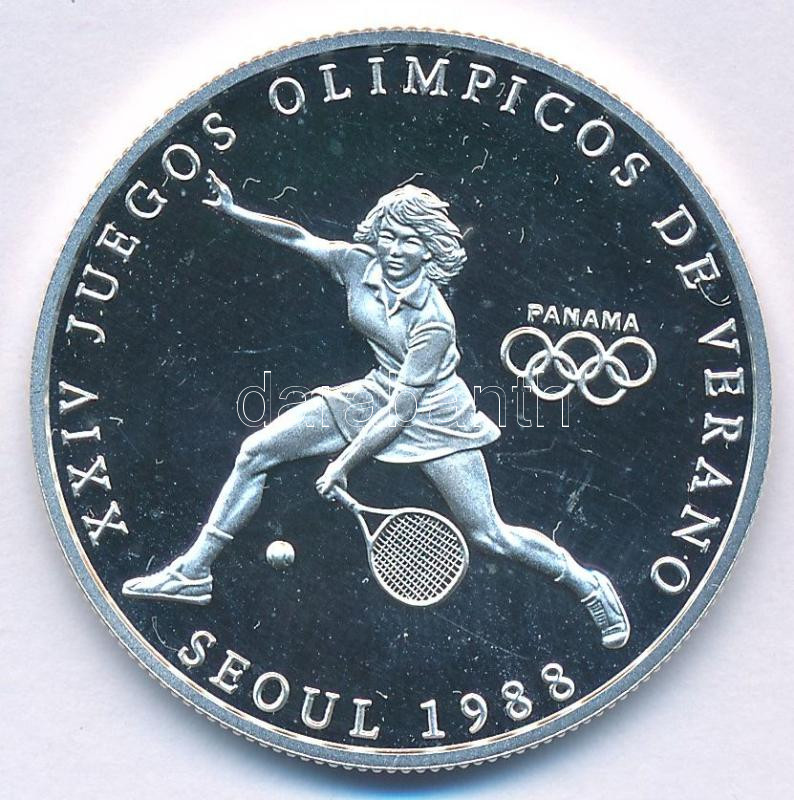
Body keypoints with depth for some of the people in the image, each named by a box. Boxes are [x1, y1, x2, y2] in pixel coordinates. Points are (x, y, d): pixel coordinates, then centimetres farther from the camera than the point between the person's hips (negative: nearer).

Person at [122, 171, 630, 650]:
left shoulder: (434, 322, -27)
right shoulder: (357, 264, -12)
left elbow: (399, 413, -25)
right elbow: (298, 236, 5)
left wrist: (343, 464, -21)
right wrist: (231, 210, 1)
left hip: (433, 417, -6)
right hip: (377, 395, 6)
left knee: (490, 537, -10)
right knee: (255, 453, -3)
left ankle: (588, 585, 15)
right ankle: (194, 573, 7)